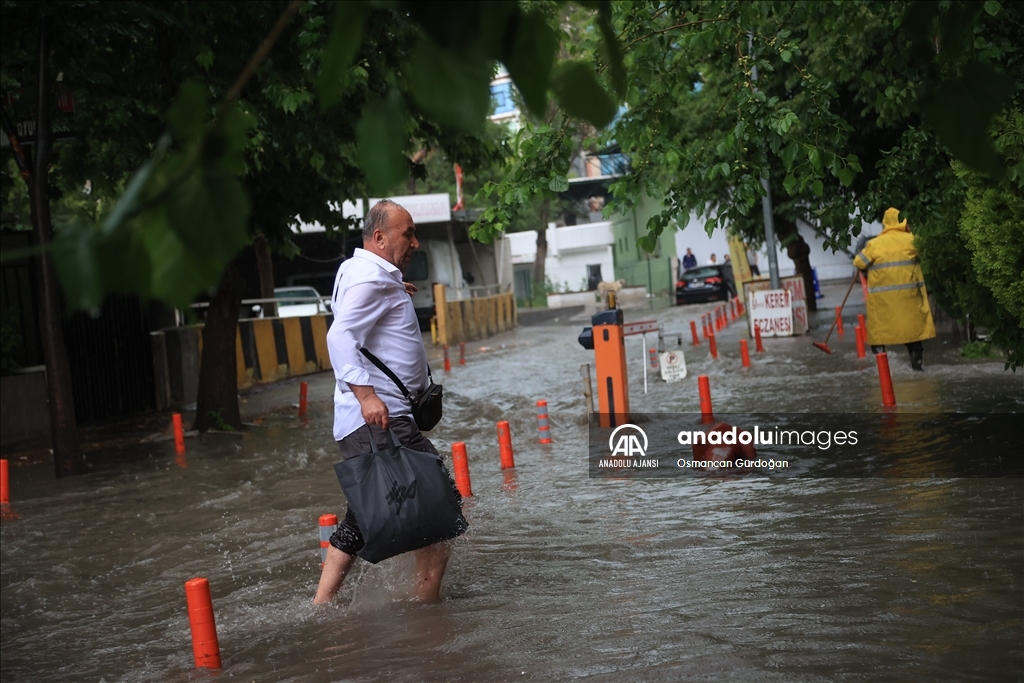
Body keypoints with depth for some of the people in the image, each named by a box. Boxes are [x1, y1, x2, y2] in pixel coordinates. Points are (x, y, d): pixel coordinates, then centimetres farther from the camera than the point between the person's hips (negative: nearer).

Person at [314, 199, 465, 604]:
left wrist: (396, 296, 36)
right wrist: (365, 393, -35)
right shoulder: (372, 278, -11)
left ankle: (321, 607, 16)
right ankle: (426, 603, -6)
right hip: (380, 420, -11)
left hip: (373, 421, 11)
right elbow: (341, 336, -25)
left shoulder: (359, 272, 21)